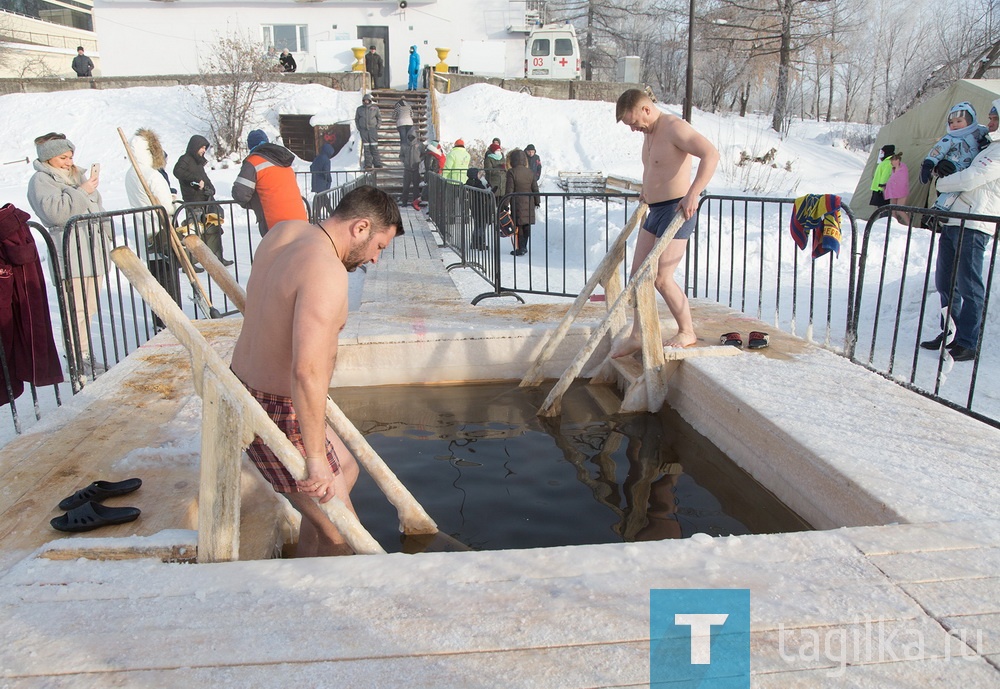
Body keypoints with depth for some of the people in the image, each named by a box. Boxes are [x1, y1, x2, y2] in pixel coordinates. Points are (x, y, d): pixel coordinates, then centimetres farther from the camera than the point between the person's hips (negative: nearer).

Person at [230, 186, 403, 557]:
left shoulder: (284, 231, 4)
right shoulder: (327, 273, -26)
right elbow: (307, 371, -36)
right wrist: (316, 459, -30)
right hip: (280, 415, -10)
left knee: (346, 470, 27)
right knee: (340, 539, 1)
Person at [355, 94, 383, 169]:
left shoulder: (375, 108, 5)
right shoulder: (359, 109, 9)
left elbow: (379, 118, 10)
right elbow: (356, 119, 17)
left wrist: (377, 127, 0)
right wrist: (359, 129, 6)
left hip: (372, 129, -1)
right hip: (363, 130, 2)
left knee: (374, 147, -7)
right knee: (366, 147, -1)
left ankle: (377, 163, -6)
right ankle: (368, 164, 0)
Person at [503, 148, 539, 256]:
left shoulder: (511, 172, -11)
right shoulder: (530, 172, 4)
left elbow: (509, 190, -12)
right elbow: (535, 188, 8)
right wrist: (537, 201, 17)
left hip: (517, 203, -5)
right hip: (529, 203, 5)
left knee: (518, 226, 2)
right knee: (526, 226, 12)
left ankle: (520, 248, 0)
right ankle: (523, 247, 21)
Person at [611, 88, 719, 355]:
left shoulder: (674, 127, -16)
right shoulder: (649, 132, 13)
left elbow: (711, 154, -28)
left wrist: (693, 194, -35)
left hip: (677, 210, -10)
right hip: (654, 211, 10)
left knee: (662, 278, -10)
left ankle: (687, 332, 8)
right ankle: (638, 336, 18)